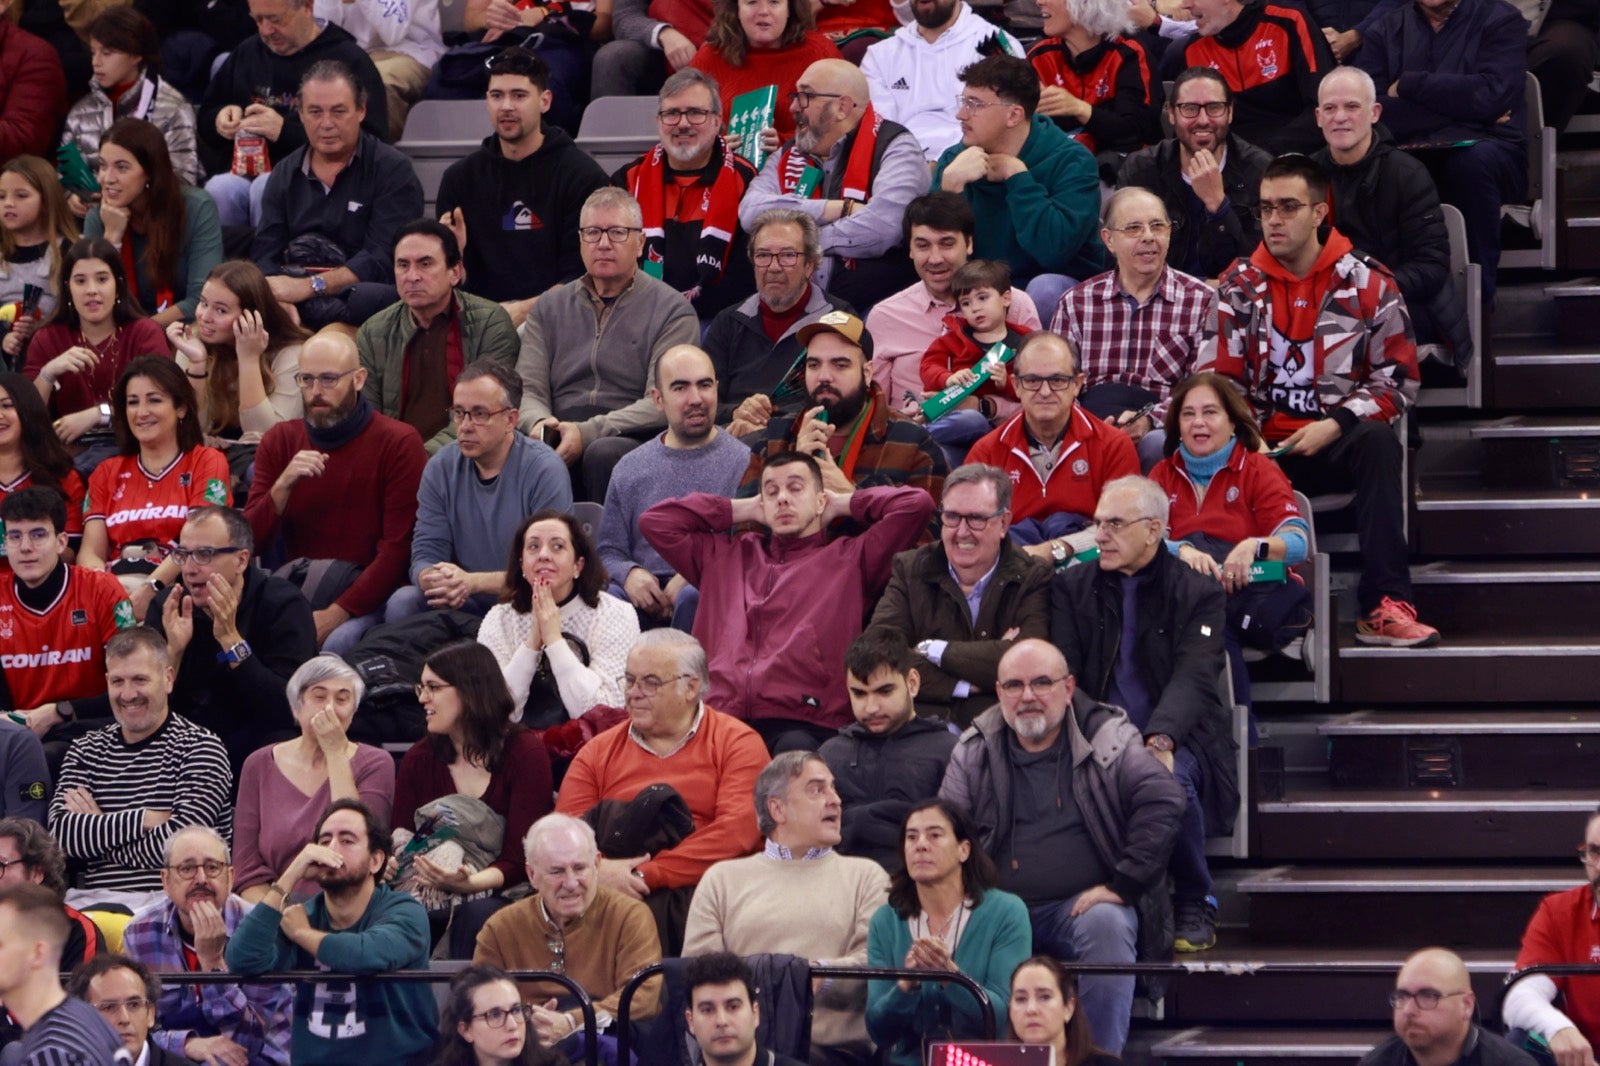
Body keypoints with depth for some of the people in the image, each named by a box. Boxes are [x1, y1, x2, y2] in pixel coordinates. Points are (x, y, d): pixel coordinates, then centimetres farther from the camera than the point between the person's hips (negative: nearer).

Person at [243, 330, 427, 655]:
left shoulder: (399, 442, -4)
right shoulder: (279, 441, 10)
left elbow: (398, 548, -9)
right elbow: (250, 540, 5)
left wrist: (336, 614, -17)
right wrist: (283, 486, -14)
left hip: (368, 600, -4)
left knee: (338, 643, -36)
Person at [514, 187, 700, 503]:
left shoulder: (671, 310, 8)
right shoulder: (550, 308, 23)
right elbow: (528, 389, 13)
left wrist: (586, 433, -18)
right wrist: (538, 424, -12)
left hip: (634, 442, -2)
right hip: (561, 443, 2)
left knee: (604, 454, -38)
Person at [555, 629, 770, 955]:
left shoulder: (737, 743, 10)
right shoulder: (599, 752, 21)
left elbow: (738, 830, -4)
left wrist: (649, 874, -11)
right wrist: (598, 870, -14)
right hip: (622, 893, 2)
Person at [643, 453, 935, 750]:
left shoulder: (850, 557, 20)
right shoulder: (725, 555, 33)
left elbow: (916, 504, 12)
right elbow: (655, 521, 34)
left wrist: (841, 504, 26)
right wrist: (743, 509, 33)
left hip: (802, 726, -3)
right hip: (718, 722, 3)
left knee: (795, 749, -42)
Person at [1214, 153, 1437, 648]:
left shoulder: (1368, 282, 3)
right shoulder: (1240, 285, 9)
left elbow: (1398, 380, 1)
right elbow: (1225, 380, 11)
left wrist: (1334, 425, -13)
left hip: (1339, 442, -1)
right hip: (1267, 448, 1)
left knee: (1377, 440, -36)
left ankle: (1384, 605, -39)